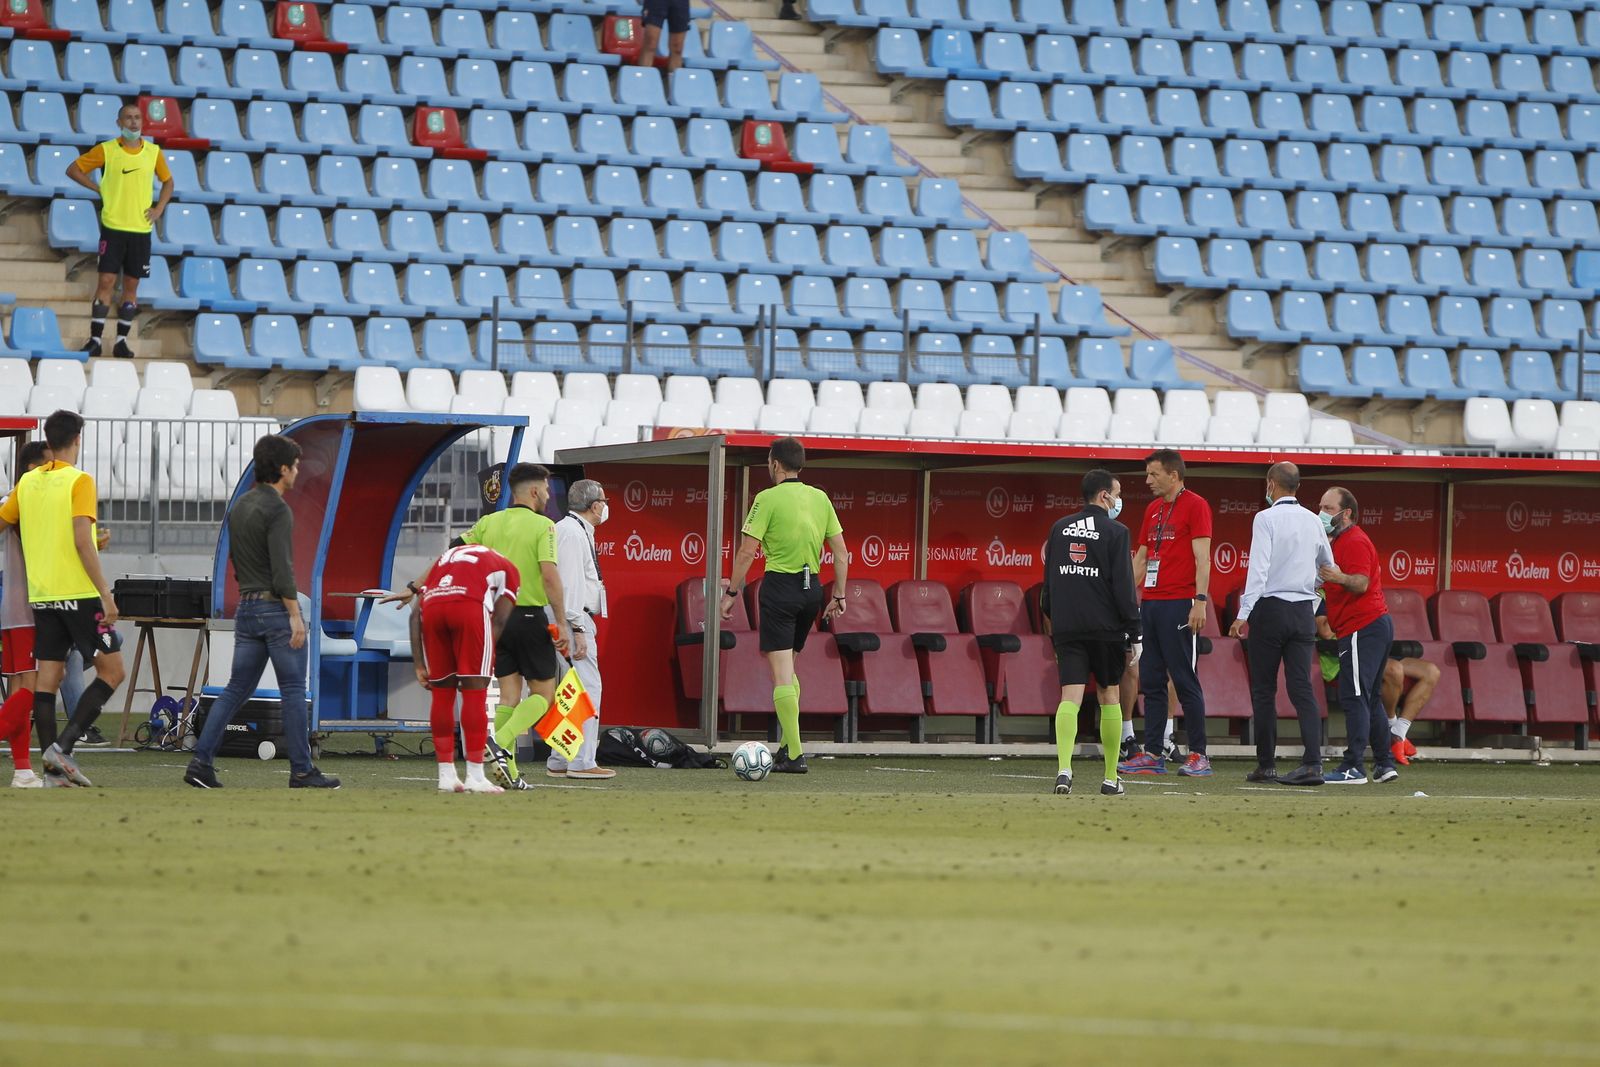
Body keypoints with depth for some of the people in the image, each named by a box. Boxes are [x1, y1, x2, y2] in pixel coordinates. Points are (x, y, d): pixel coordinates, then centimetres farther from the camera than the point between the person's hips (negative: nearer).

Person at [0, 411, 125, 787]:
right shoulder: (79, 481, -9)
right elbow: (82, 541, -17)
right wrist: (106, 594, -16)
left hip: (41, 596, 6)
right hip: (79, 594, -6)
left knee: (48, 677, 6)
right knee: (111, 671, 2)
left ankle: (52, 763, 2)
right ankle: (63, 746, -11)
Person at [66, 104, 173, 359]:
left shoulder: (153, 152, 6)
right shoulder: (106, 150, -3)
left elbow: (167, 181, 19)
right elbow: (73, 169, 3)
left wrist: (159, 209, 5)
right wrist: (98, 190, -5)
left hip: (141, 230, 3)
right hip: (113, 227, -3)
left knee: (131, 285, 5)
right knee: (106, 281, -7)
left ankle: (121, 341, 11)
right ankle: (95, 340, -3)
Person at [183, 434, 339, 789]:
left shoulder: (239, 507, 13)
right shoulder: (277, 510, -13)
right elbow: (282, 569, -19)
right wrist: (295, 616, -19)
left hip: (247, 608, 8)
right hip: (276, 607, -8)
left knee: (237, 689, 8)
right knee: (293, 691, 0)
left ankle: (201, 762, -1)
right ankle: (302, 771, 3)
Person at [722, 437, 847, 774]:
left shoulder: (768, 499, -8)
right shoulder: (820, 498, 9)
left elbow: (747, 551, -10)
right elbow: (840, 551, 9)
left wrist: (732, 593, -3)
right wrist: (839, 596, 15)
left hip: (780, 585, -6)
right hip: (812, 588, 6)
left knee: (781, 673, -5)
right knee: (787, 669, 19)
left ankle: (795, 755, -10)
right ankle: (788, 744, 17)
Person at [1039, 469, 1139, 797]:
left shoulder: (1060, 528, 10)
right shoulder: (1115, 532, -6)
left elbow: (1048, 582, 14)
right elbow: (1123, 586, -9)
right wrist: (1133, 634, -4)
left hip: (1066, 627, 3)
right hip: (1105, 627, -3)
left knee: (1070, 698, -3)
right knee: (1110, 696, 10)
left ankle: (1064, 769, -23)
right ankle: (1111, 779, 13)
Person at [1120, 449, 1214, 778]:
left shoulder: (1195, 506, -4)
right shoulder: (1153, 510, 18)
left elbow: (1202, 557, -11)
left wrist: (1200, 601, -18)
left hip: (1179, 603, -8)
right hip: (1150, 602, 8)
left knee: (1185, 681, -6)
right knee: (1151, 682, 6)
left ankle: (1199, 755, -3)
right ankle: (1153, 754, 9)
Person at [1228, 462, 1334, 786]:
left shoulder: (1266, 519, -8)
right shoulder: (1313, 521, 9)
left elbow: (1258, 567, -16)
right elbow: (1327, 566, 21)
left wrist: (1244, 612, -18)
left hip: (1271, 607, -4)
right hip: (1304, 612, 4)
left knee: (1264, 689, 5)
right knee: (1302, 687, 0)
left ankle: (1266, 764, 6)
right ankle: (1312, 763, -13)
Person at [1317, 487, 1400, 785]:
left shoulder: (1354, 542, -12)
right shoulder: (1338, 541, 22)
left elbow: (1361, 584, -25)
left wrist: (1340, 578, -43)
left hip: (1362, 629, -12)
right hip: (1376, 625, 12)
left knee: (1354, 698, -16)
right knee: (1370, 699, 16)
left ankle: (1354, 768, -21)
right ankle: (1384, 765, 18)